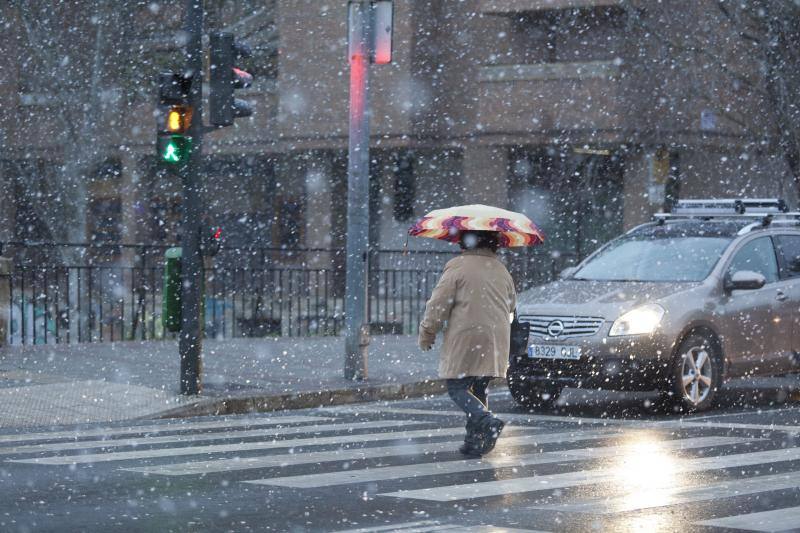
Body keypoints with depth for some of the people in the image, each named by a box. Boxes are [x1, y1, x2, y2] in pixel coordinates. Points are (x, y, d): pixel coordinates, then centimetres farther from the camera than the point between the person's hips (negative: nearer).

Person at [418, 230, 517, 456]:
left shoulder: (457, 267, -7)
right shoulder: (501, 270, 12)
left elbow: (438, 306, -9)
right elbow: (511, 304, 24)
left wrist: (426, 335, 2)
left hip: (464, 341, -6)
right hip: (495, 341, 6)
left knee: (457, 388, -2)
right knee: (479, 390, 15)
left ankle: (486, 420, -25)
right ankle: (475, 441, 12)